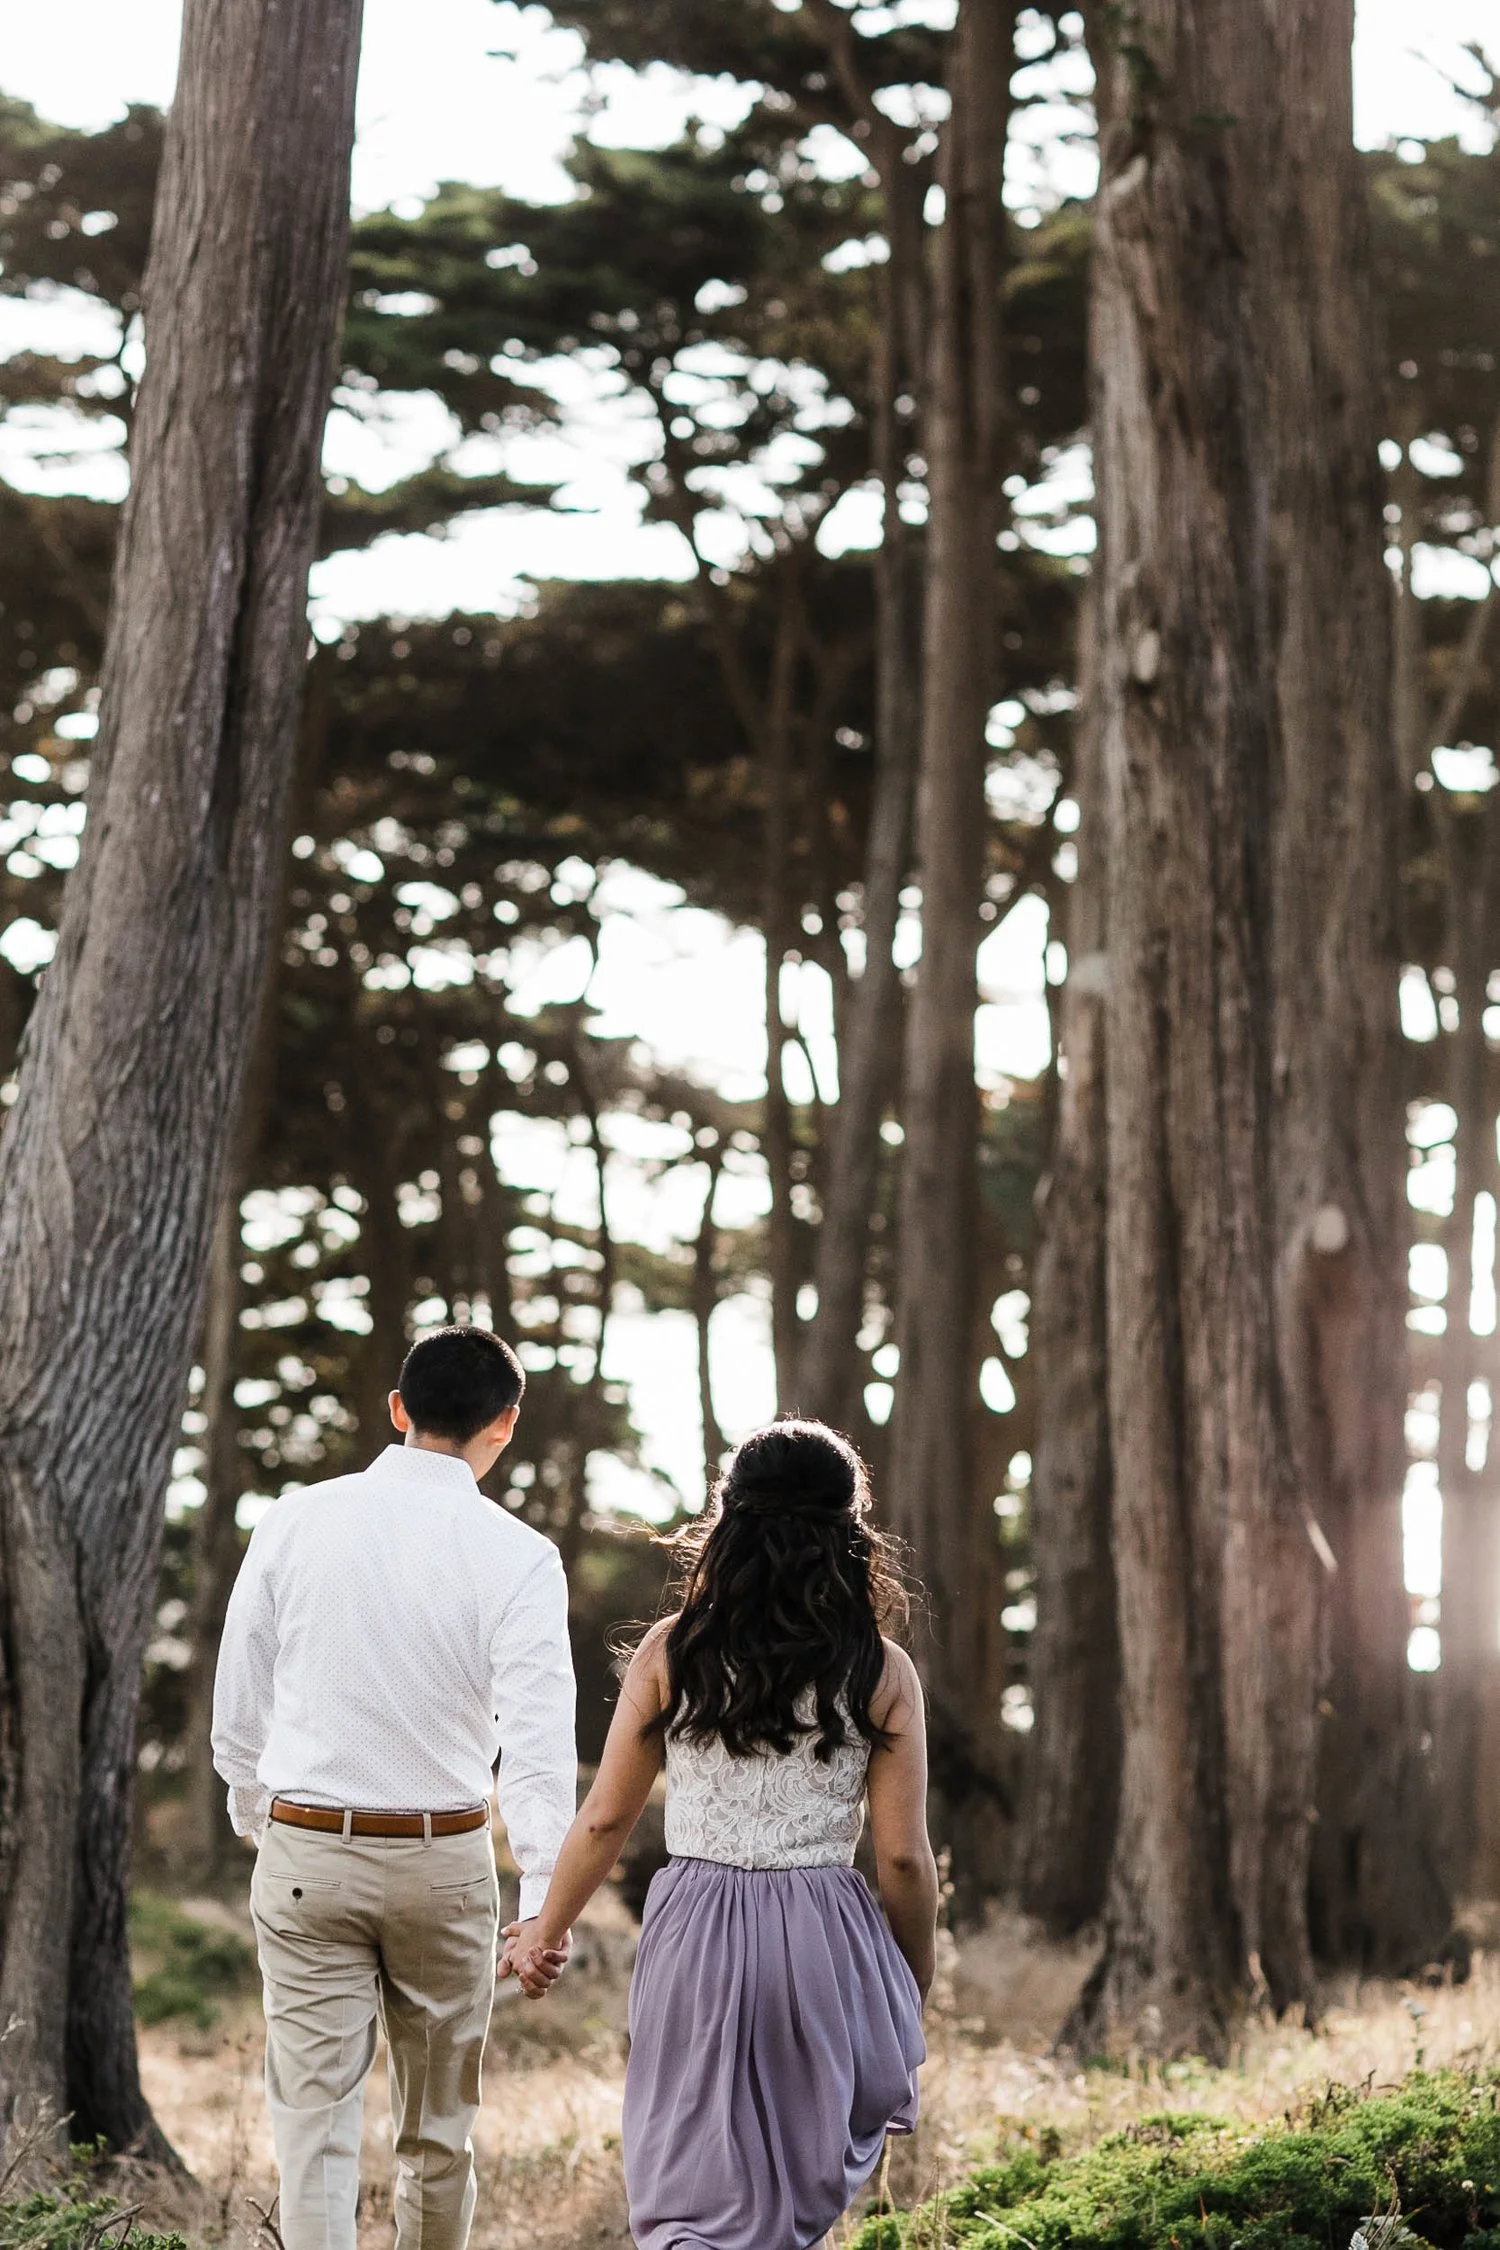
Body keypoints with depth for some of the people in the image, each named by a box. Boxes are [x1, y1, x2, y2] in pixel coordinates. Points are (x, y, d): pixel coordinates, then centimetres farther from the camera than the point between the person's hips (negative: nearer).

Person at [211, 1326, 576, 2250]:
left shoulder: (296, 1522, -3)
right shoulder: (518, 1557, -10)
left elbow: (239, 1705, 4)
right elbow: (539, 1737, -16)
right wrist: (544, 1901, -17)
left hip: (304, 1853, 1)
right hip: (444, 1860, -1)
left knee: (315, 2119, 1)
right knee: (439, 2122, 16)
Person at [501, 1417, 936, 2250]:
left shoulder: (672, 1652, -3)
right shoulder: (880, 1673, -4)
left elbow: (605, 1818, 1)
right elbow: (902, 1856, -3)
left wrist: (545, 1931, 16)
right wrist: (914, 1990, 12)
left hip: (693, 1938, 0)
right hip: (824, 1941, 0)